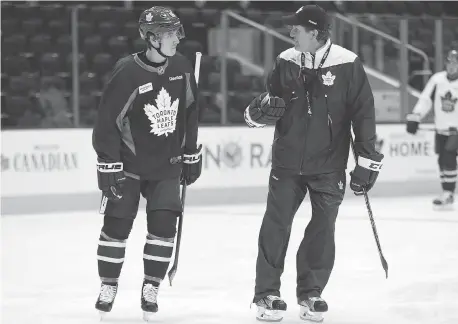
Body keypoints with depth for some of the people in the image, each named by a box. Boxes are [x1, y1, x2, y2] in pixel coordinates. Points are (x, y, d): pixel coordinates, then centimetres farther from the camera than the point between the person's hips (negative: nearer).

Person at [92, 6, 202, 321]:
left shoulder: (182, 68, -4)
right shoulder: (127, 73, -20)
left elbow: (189, 113, 9)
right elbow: (107, 121, -16)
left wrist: (191, 155, 11)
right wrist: (109, 167, -17)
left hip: (166, 166, 4)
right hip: (129, 163, -3)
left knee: (164, 224, -7)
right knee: (117, 225, 0)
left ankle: (151, 288, 7)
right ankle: (108, 287, 18)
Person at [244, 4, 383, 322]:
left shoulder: (347, 64, -10)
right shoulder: (285, 62, 0)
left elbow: (363, 114, -6)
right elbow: (268, 103, 11)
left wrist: (367, 161, -6)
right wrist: (260, 111, -13)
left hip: (328, 165, -2)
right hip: (287, 162, 2)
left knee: (323, 229, 3)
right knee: (276, 224, -1)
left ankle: (311, 293, 17)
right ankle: (267, 293, 7)